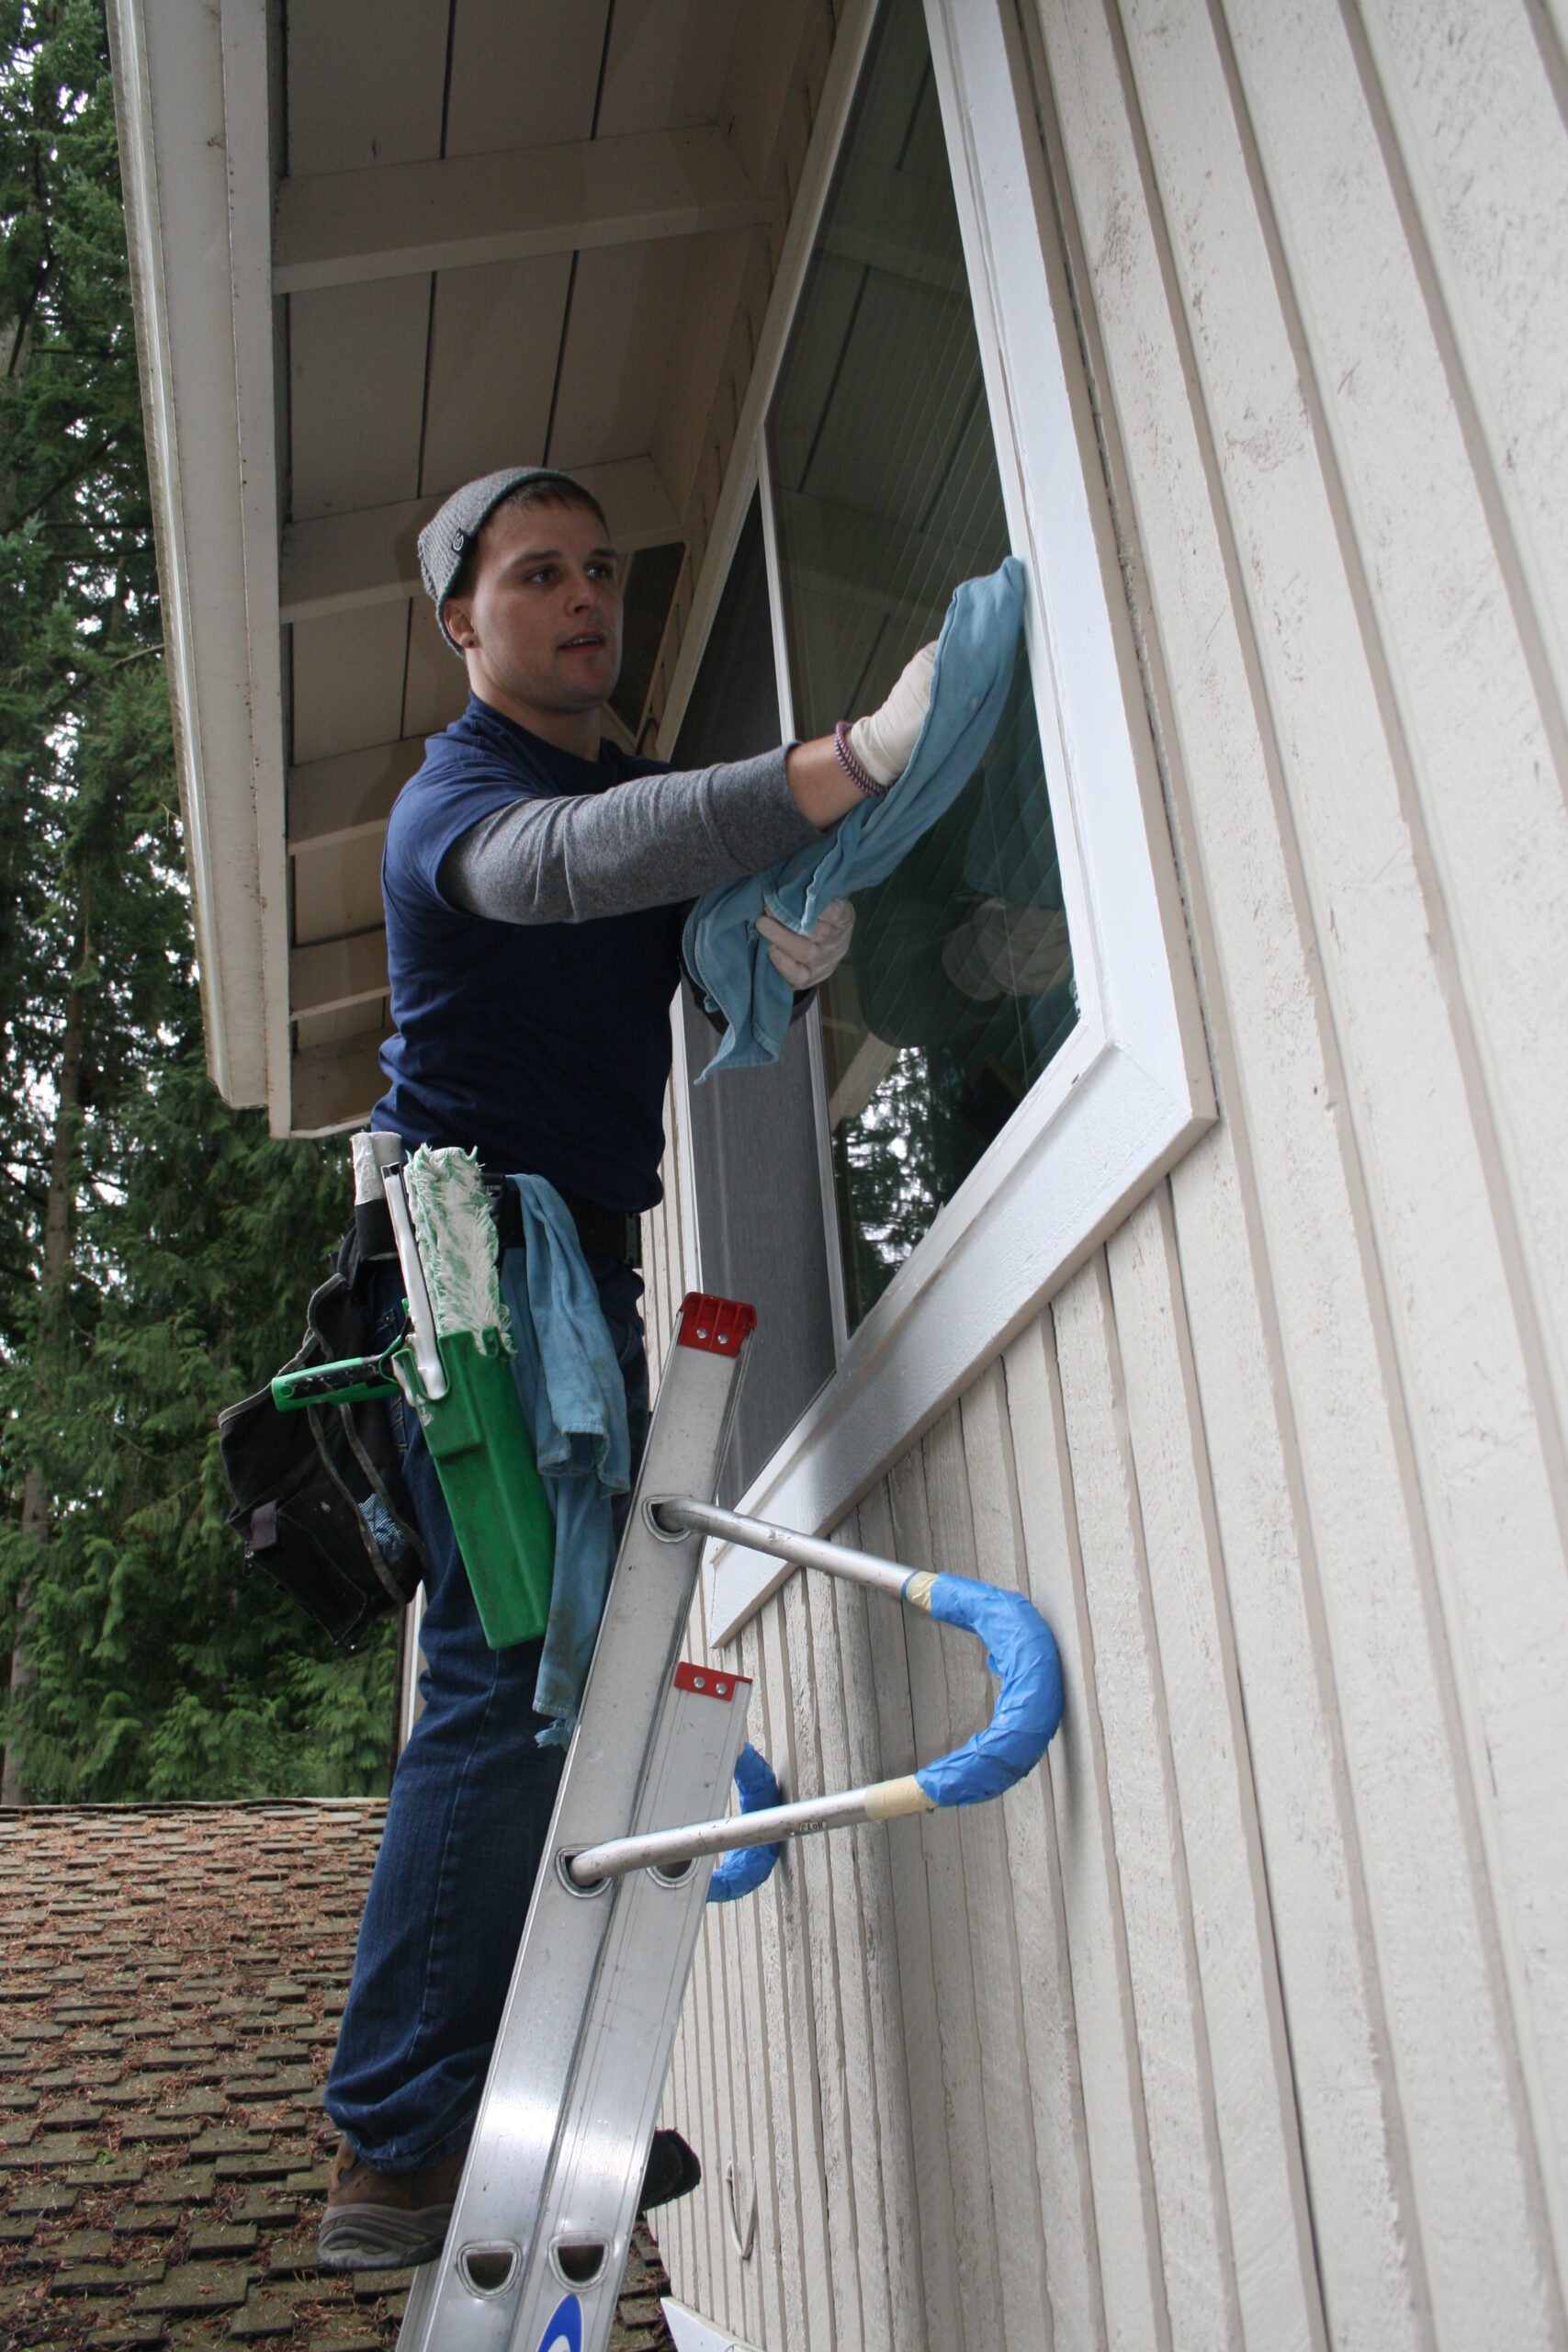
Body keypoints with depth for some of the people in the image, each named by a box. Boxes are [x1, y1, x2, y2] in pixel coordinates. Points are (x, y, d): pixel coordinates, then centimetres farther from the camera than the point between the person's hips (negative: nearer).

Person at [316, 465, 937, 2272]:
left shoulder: (644, 794, 22)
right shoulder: (454, 794, -6)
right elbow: (558, 862, -31)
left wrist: (798, 943, -11)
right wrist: (856, 759, -43)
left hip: (582, 1258, 9)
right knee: (508, 1674, -15)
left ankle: (523, 2108, 15)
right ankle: (396, 2152, -6)